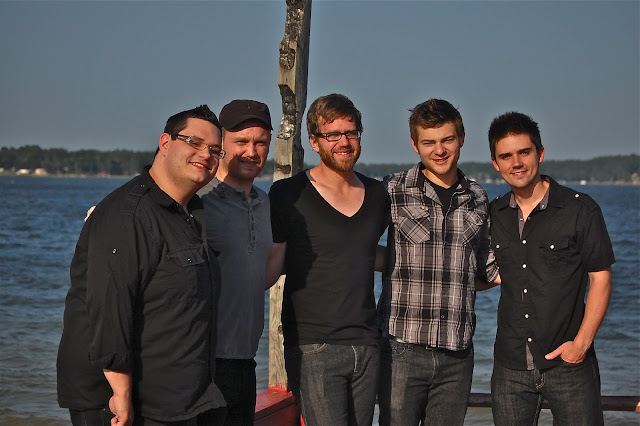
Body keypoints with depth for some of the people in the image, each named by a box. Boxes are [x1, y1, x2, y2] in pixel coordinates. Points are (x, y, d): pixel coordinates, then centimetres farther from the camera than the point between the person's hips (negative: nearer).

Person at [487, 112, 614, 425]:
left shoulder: (579, 209, -3)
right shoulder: (492, 215, 8)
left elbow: (600, 279, -4)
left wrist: (581, 342, -12)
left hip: (568, 364, -3)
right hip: (510, 367, 3)